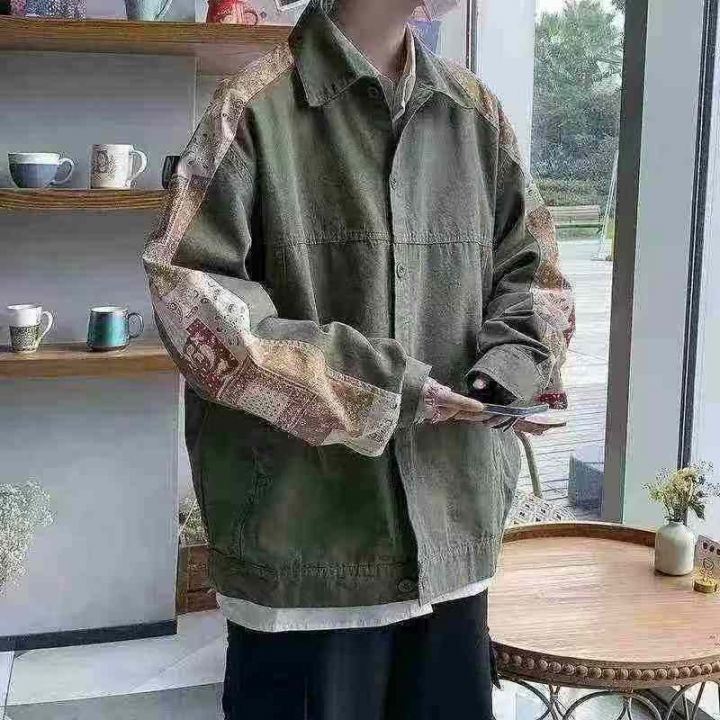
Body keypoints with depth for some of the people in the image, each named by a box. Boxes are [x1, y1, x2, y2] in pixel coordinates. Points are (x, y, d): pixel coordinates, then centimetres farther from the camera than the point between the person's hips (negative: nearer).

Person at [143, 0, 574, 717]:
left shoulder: (475, 110, 10)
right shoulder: (256, 107, -7)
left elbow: (529, 268, 16)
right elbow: (188, 291, -13)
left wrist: (512, 359, -7)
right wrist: (372, 385, -16)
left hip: (450, 519, 5)